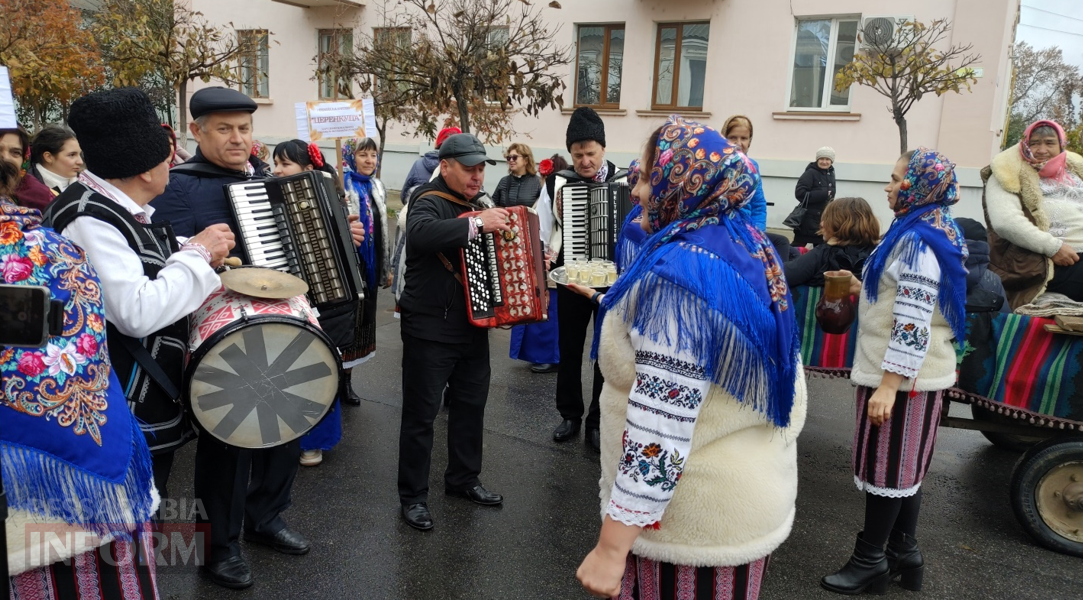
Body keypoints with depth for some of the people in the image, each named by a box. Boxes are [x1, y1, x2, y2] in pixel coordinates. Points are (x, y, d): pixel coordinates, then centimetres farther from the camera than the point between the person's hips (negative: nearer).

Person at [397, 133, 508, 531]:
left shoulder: (474, 203, 12)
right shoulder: (430, 201, -14)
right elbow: (419, 233, -39)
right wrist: (477, 223, -39)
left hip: (473, 325, 8)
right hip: (430, 329, -8)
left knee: (471, 405, 17)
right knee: (421, 413, 2)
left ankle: (463, 480, 34)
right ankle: (413, 496, 15)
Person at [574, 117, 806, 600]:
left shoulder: (680, 270, -25)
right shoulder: (752, 248, 3)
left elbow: (662, 422, -29)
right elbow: (781, 383, 13)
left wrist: (612, 546, -26)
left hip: (693, 517, -9)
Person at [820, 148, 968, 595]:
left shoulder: (917, 241, -20)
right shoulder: (930, 233, 12)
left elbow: (913, 322, -25)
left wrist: (888, 384, -25)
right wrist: (862, 287, 17)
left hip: (903, 375, -10)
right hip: (913, 373, 10)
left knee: (885, 466, 1)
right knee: (904, 466, 17)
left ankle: (870, 562, 14)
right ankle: (904, 553, 29)